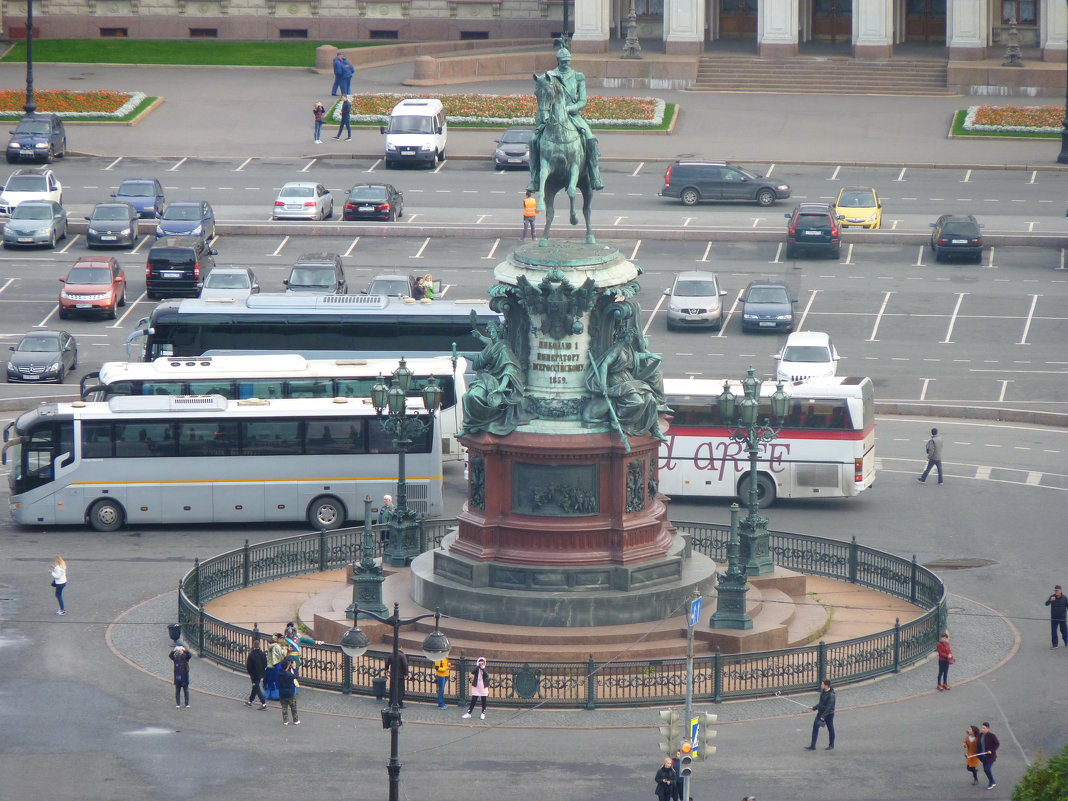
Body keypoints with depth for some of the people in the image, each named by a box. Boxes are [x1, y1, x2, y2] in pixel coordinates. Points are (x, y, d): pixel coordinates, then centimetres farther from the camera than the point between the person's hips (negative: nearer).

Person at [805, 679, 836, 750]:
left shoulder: (831, 695, -23)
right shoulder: (823, 691, 3)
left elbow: (829, 707, -25)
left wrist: (823, 716, -27)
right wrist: (815, 707, 17)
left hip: (828, 714, -8)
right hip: (820, 712, 8)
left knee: (830, 729, 10)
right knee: (815, 727, 2)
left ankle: (831, 746, 27)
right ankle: (812, 746, 6)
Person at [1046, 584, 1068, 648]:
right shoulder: (1052, 597, -4)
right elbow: (1046, 604, -13)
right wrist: (1050, 600, -34)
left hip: (1062, 618, -1)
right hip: (1054, 618, 1)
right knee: (1053, 632, 2)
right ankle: (1054, 644, 11)